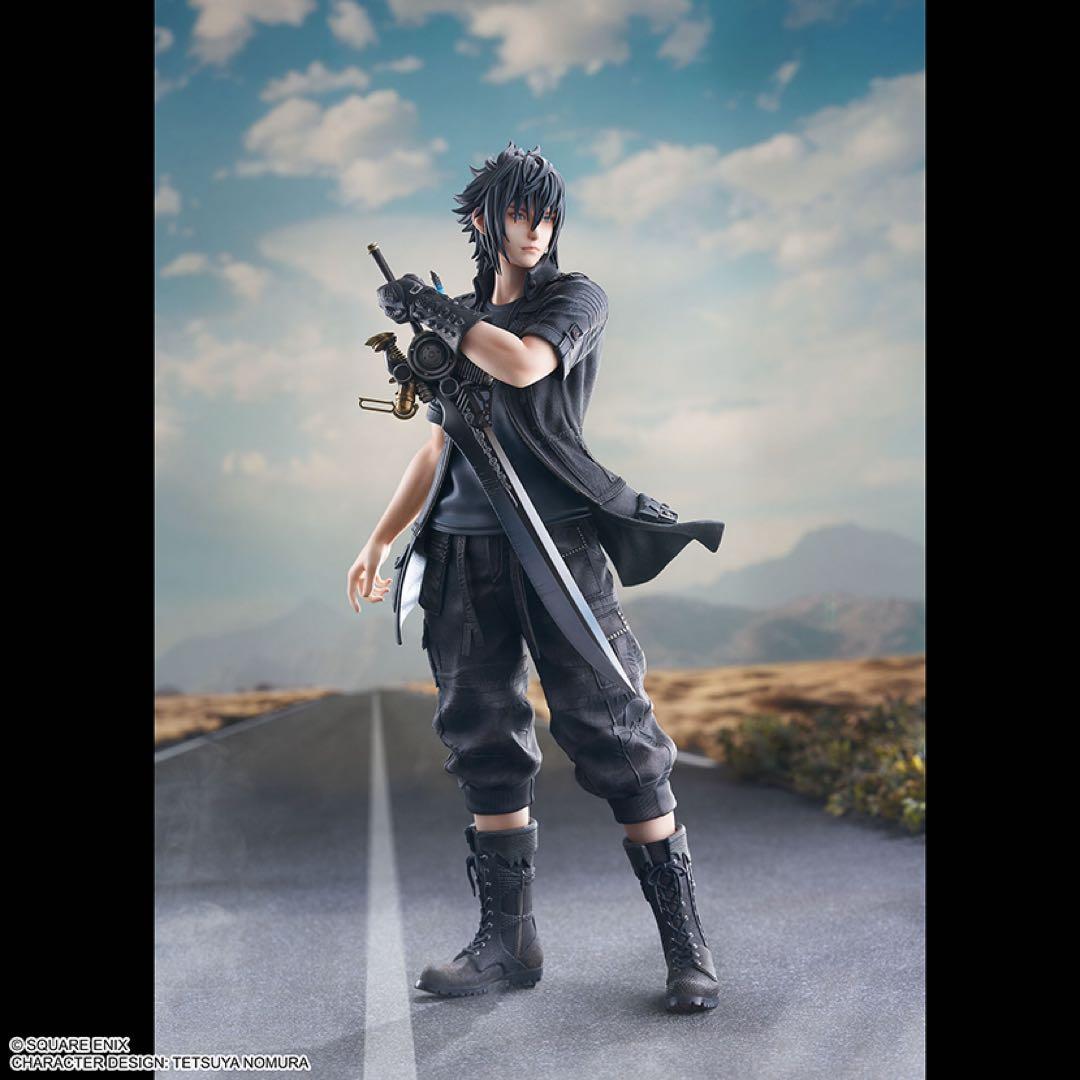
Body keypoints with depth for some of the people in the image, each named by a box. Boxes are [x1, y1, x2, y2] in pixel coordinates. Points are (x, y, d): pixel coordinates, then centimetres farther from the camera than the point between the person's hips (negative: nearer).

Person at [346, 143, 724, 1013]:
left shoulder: (577, 298, 5)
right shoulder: (462, 325, 19)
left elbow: (521, 365, -17)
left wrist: (435, 310, -4)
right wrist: (382, 539, 17)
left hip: (559, 543, -5)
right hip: (466, 551, 5)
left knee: (615, 738, -6)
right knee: (485, 750, 6)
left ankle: (687, 946, 3)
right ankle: (507, 943, 17)